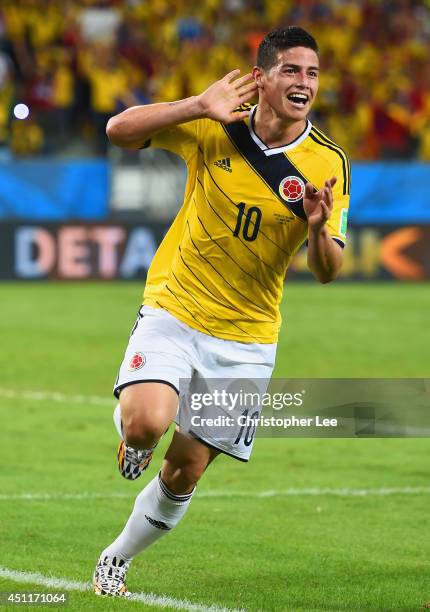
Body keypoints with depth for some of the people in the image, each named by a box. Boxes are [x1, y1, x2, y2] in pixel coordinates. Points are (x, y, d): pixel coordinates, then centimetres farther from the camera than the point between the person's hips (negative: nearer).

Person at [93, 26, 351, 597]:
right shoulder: (214, 128, -7)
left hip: (246, 338, 2)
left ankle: (117, 559, 32)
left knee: (184, 471, 6)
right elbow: (120, 129, -10)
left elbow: (326, 271, -5)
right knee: (146, 422, -28)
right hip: (174, 310, -2)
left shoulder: (328, 164, -6)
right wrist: (200, 105, -22)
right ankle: (131, 433, 10)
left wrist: (319, 230, -29)